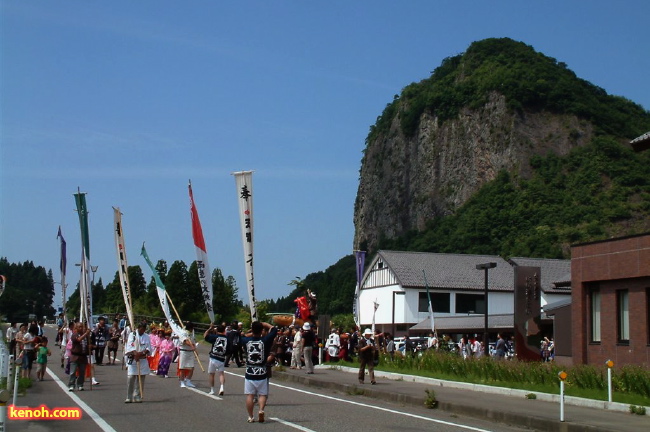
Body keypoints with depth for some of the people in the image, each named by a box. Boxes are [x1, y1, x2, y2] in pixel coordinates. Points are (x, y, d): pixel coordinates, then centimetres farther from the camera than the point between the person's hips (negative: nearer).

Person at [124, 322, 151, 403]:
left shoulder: (147, 337, 9)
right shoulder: (132, 335, 1)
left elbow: (149, 348, 3)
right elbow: (130, 346, -9)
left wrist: (142, 353, -15)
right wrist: (135, 353, -23)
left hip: (143, 360, 3)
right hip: (132, 359, -3)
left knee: (141, 379, 4)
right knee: (130, 378, -8)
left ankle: (137, 397, 12)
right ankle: (129, 397, -1)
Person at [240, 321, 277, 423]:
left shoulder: (246, 340, -3)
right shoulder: (265, 340, -8)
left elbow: (240, 337, 21)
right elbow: (274, 329, 5)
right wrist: (263, 324, 11)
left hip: (249, 373, 1)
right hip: (262, 373, -1)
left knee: (250, 395, 7)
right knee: (263, 394, 7)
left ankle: (250, 417, 7)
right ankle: (261, 410, -16)